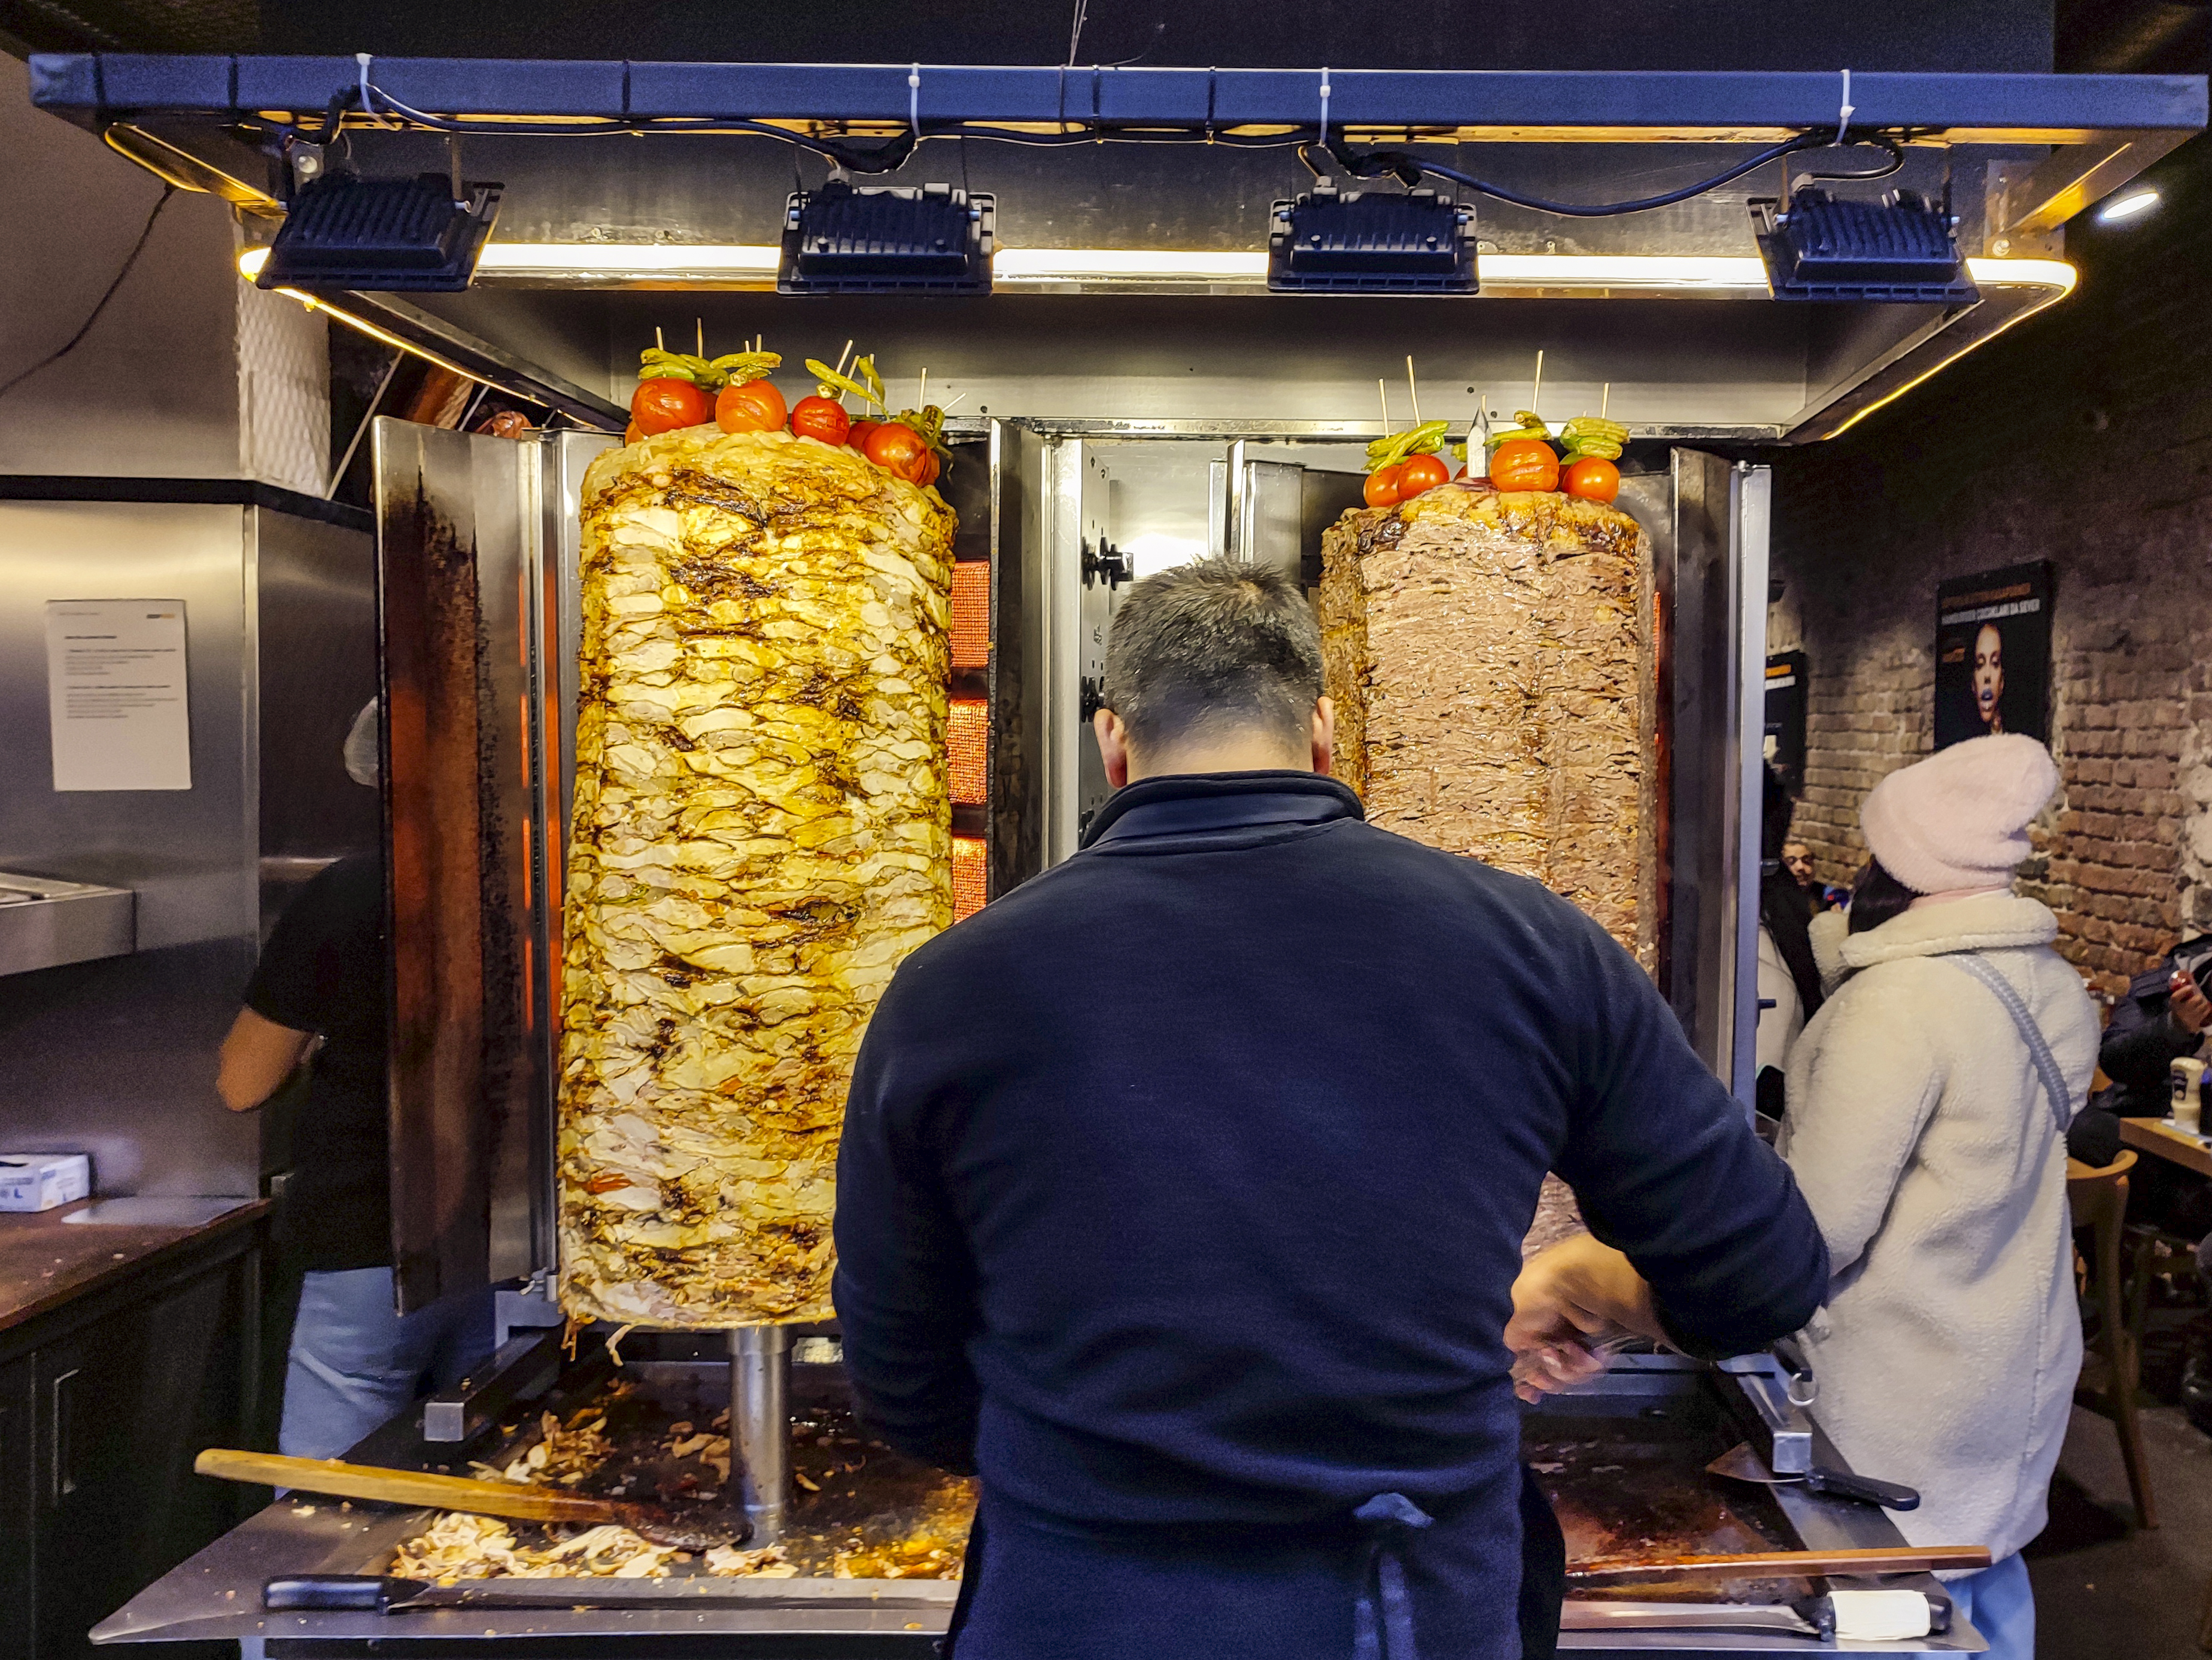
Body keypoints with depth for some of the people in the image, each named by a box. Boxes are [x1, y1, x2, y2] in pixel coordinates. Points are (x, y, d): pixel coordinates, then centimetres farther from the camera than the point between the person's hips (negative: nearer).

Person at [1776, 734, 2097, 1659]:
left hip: (1911, 1388, -8)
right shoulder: (2054, 987, 0)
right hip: (2024, 1360, 8)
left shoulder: (1897, 1002, -26)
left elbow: (1819, 1229, -25)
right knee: (1992, 1575, 24)